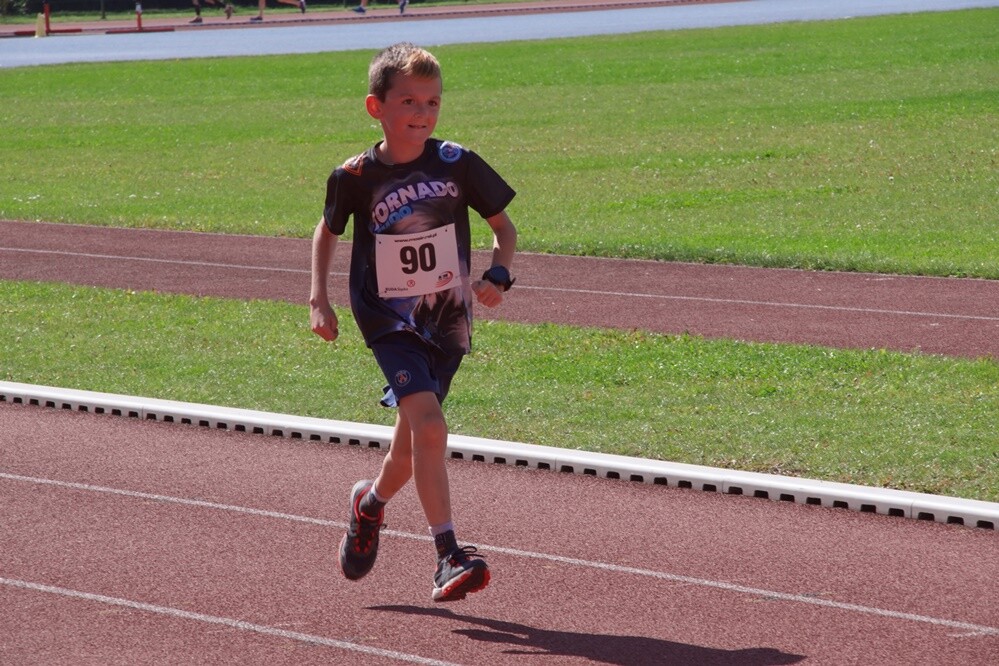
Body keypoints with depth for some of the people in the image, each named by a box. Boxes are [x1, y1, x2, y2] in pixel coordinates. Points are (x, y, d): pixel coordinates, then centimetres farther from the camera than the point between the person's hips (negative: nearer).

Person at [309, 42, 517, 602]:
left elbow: (504, 226, 5)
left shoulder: (456, 165, -7)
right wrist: (319, 299, 3)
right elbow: (328, 232, 12)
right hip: (388, 320, -3)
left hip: (448, 320, 3)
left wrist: (498, 275, -13)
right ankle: (449, 557, -25)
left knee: (411, 442, 12)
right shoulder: (357, 177, -8)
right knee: (428, 424, -23)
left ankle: (372, 502, 46)